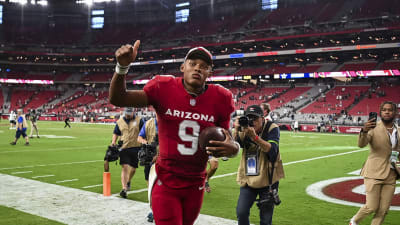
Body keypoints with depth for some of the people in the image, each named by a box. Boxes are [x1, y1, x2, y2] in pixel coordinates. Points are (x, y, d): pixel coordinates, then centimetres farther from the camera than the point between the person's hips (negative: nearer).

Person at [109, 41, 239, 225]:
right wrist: (122, 67, -29)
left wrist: (232, 148, -20)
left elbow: (226, 139, 5)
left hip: (195, 184, 3)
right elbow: (117, 99, -12)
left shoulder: (219, 99, -5)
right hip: (165, 181, -3)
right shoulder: (164, 89, -11)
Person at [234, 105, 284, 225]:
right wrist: (236, 130, -32)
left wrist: (255, 137, -35)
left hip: (268, 180, -2)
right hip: (248, 180, 2)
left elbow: (272, 150, -23)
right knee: (241, 213, -6)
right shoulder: (245, 128, -1)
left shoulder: (272, 128, -9)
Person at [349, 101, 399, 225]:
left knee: (383, 210, 6)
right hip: (374, 173, -5)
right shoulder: (374, 127, -8)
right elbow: (361, 144, -24)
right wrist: (364, 131, -43)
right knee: (372, 207, -4)